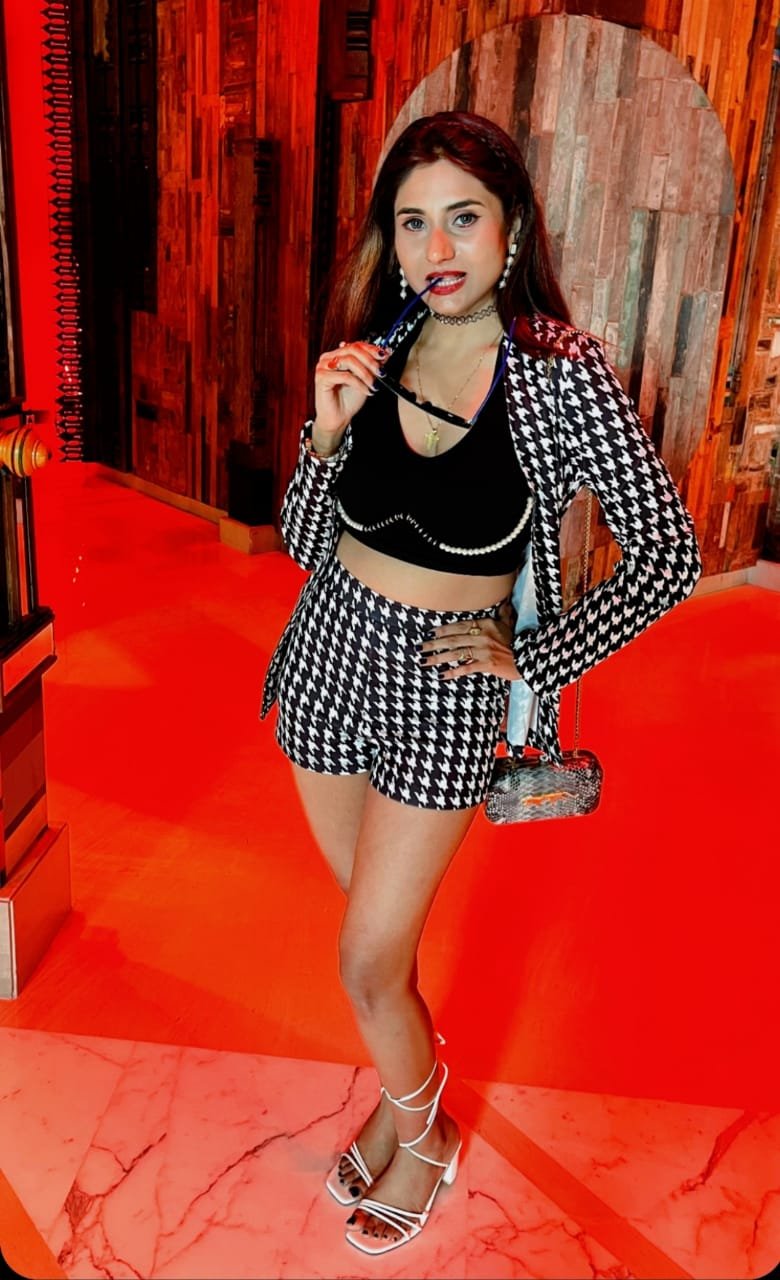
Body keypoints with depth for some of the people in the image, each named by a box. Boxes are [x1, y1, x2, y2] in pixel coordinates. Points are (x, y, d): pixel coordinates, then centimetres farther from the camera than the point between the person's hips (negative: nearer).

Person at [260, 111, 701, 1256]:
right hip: (333, 652, 5)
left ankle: (424, 1136, 33)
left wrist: (528, 657, -10)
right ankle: (405, 1085, 47)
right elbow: (304, 541, 2)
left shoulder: (562, 372, -15)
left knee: (369, 960, 4)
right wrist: (327, 433, -16)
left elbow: (669, 556, -12)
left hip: (445, 687, -4)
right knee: (380, 921, 20)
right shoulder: (370, 352, -2)